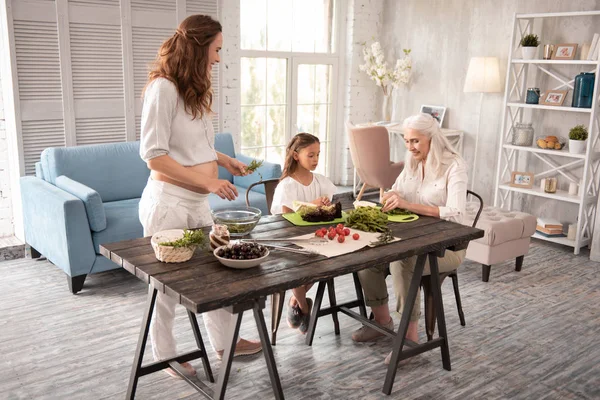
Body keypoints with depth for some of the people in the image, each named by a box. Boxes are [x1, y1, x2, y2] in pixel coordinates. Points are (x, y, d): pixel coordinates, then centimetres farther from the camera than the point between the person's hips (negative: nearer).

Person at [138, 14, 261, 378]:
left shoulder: (194, 89, 10)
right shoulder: (163, 88, -16)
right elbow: (154, 155, -19)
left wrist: (223, 160, 12)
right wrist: (208, 182, -20)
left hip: (198, 201, 8)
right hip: (169, 202, -8)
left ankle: (225, 342, 34)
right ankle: (166, 355, 27)